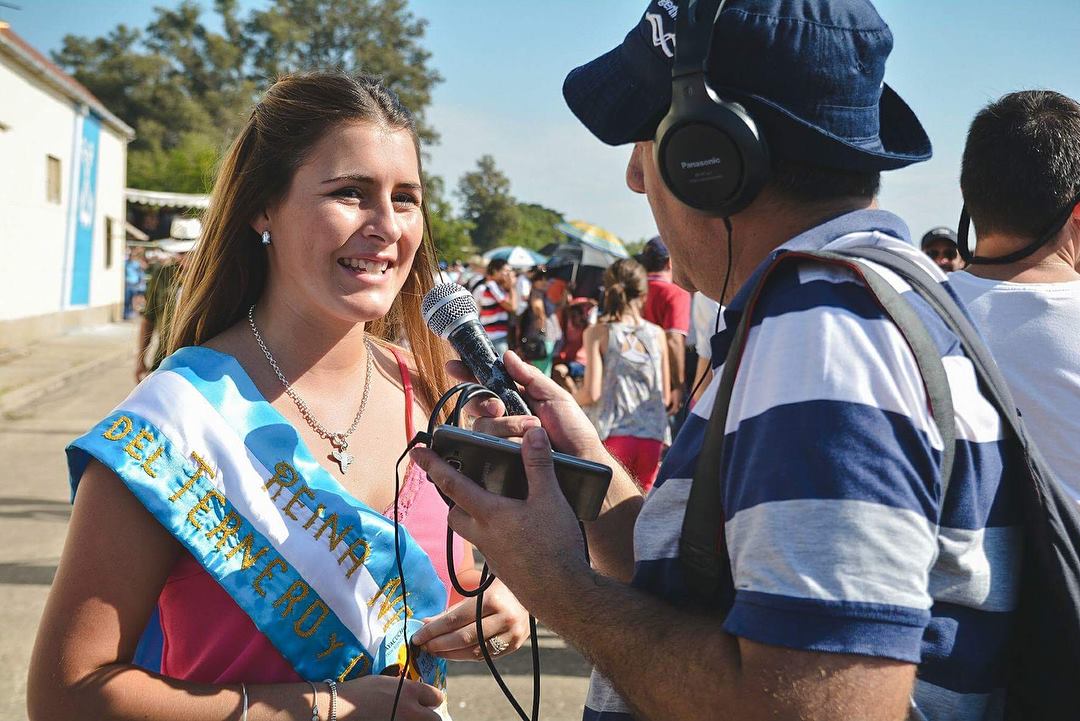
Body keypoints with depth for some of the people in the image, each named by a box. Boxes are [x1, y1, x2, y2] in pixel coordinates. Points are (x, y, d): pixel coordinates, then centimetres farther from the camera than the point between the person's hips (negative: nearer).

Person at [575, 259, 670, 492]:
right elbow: (665, 397, 8)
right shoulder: (657, 333, 5)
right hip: (652, 435, 3)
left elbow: (591, 393, -8)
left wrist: (569, 398, 12)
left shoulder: (598, 333, -3)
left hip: (615, 434, -3)